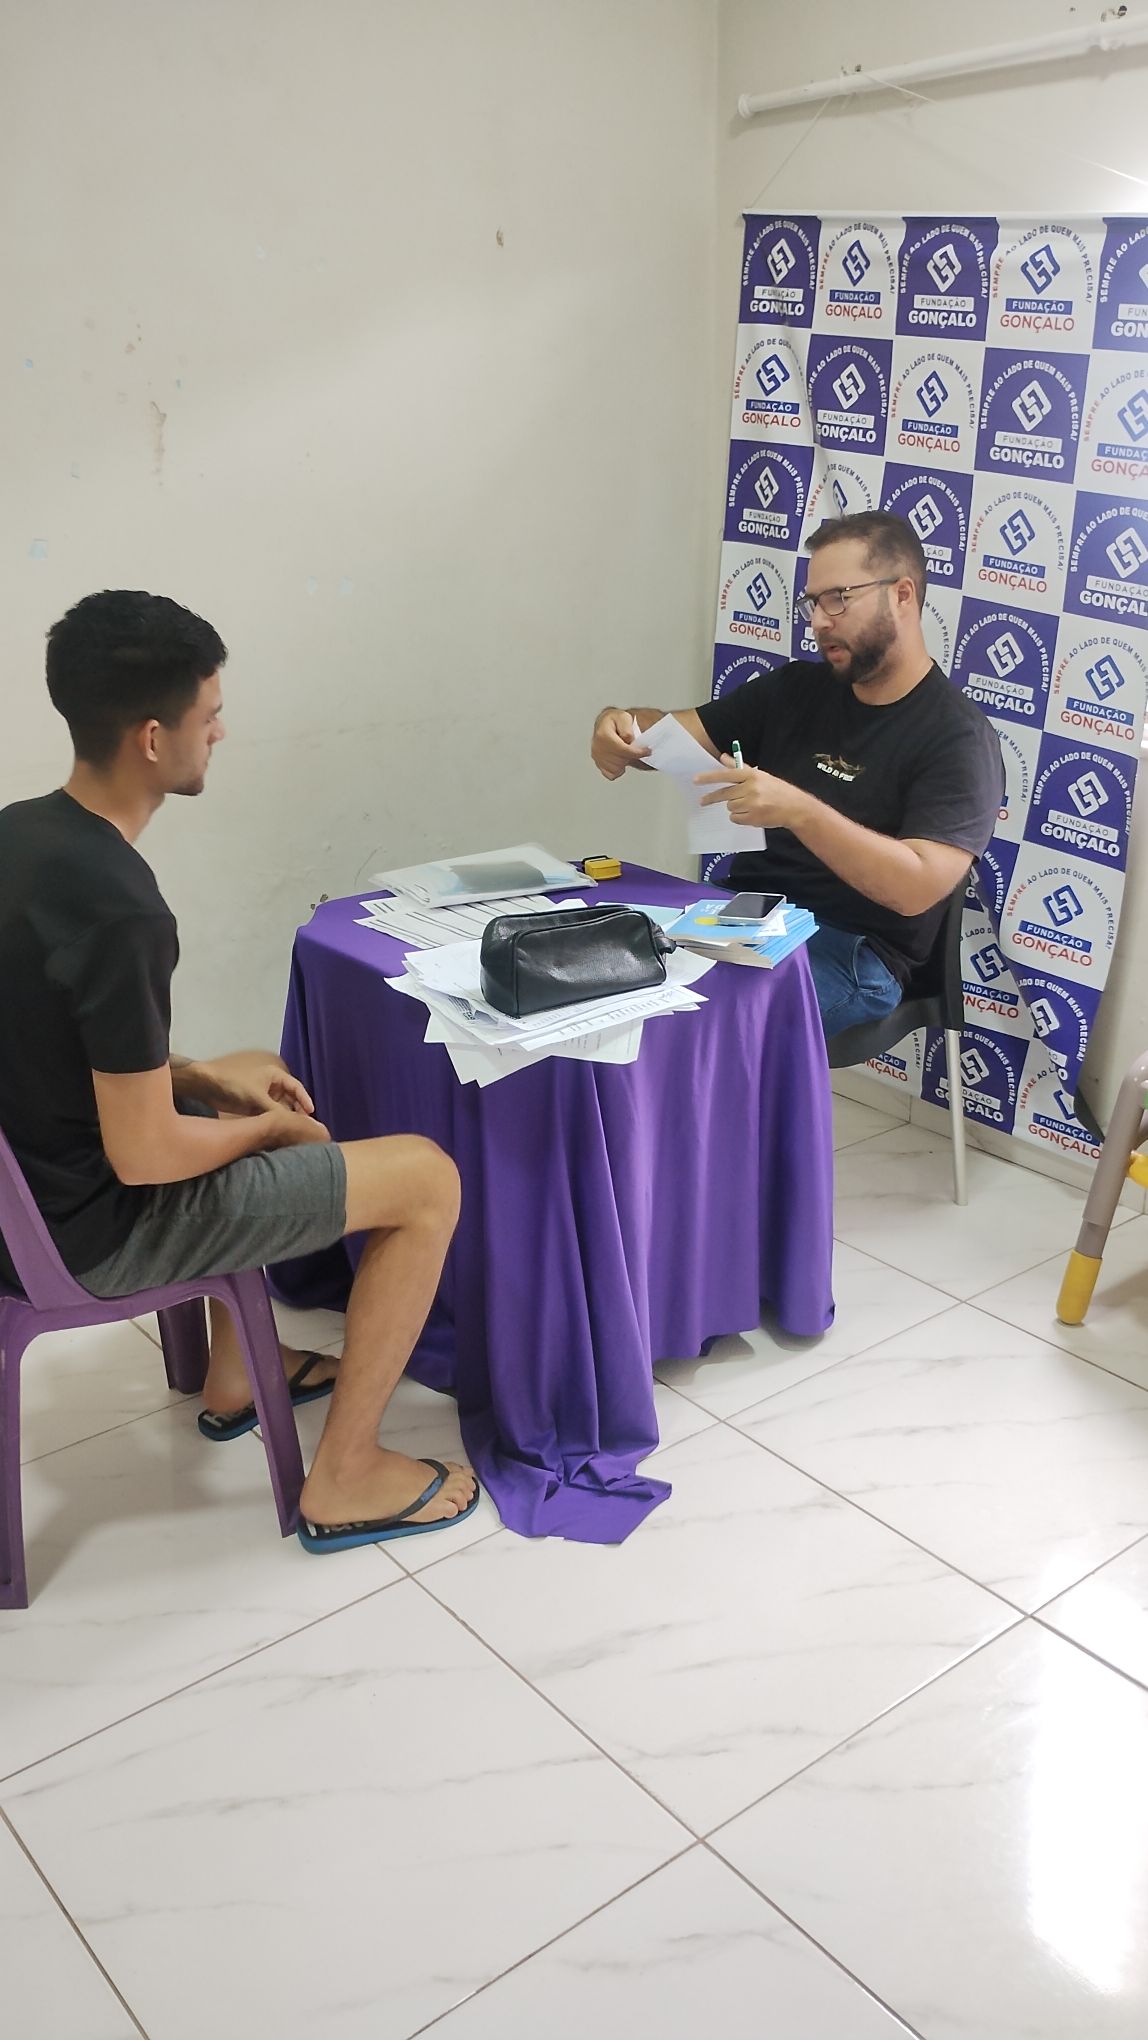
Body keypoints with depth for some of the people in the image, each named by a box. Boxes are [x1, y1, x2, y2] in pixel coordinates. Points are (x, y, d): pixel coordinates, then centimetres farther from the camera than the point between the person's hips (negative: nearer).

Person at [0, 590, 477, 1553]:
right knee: (429, 1179, -4)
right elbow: (143, 1155, -25)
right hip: (90, 1226, -9)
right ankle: (345, 1478, 9)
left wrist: (204, 1075, 8)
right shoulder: (119, 910, -31)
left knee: (258, 1102, 33)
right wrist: (268, 1128, -7)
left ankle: (236, 1376, 38)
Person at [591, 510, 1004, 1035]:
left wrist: (798, 811, -30)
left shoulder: (958, 737, -7)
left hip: (854, 954, -6)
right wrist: (622, 724, -13)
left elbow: (916, 886, -19)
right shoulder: (796, 688, 13)